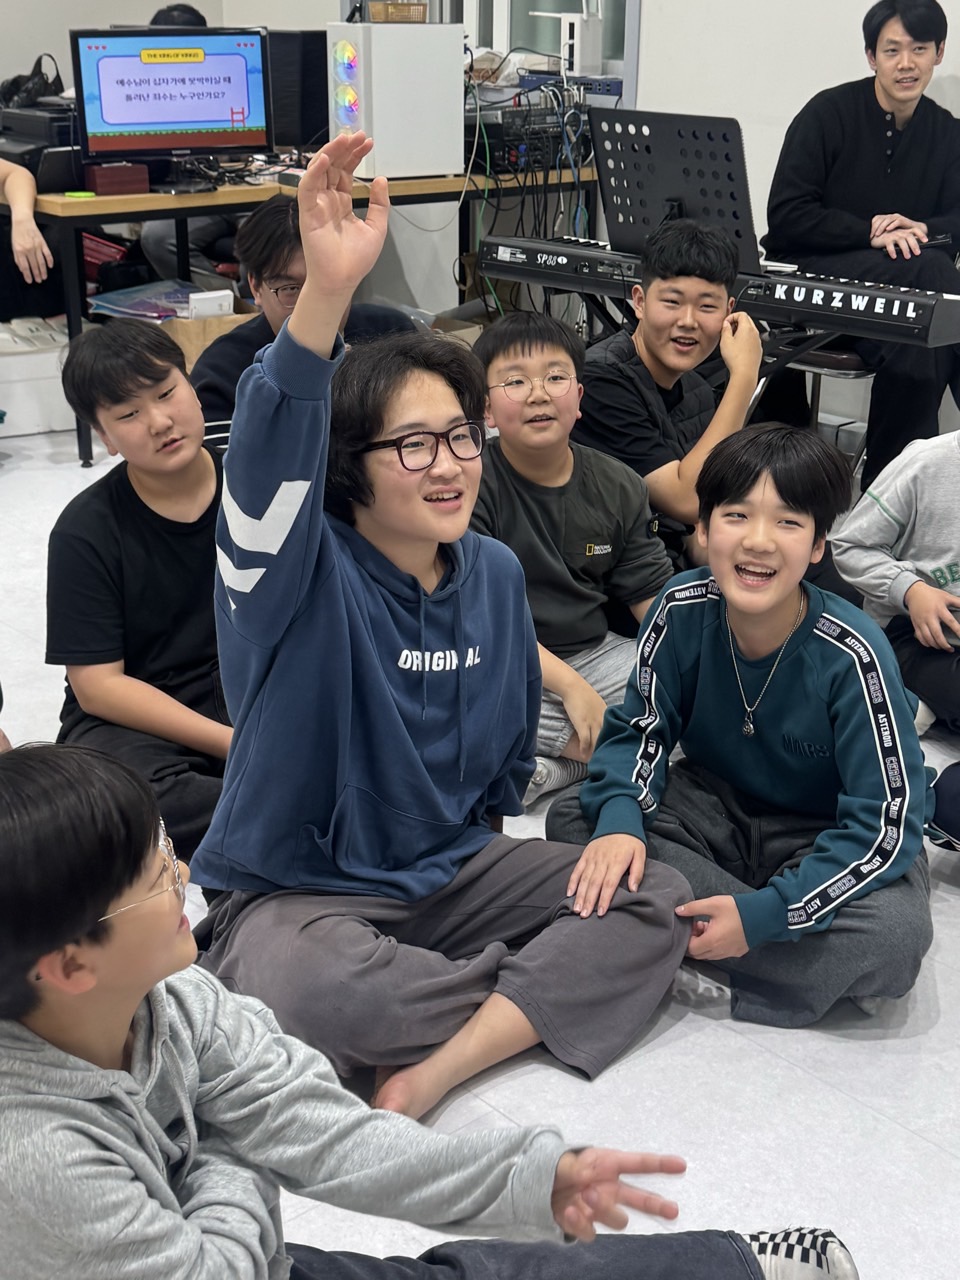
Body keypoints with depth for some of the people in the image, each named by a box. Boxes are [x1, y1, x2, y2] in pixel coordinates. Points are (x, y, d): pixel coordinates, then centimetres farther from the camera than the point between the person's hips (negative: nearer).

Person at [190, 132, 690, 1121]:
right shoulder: (300, 574, -17)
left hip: (452, 872, 6)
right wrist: (327, 288, -53)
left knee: (658, 899, -10)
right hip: (296, 893, -5)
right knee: (310, 991, -38)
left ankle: (432, 1070, -21)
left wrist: (480, 839, 14)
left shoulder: (494, 573, 2)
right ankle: (562, 988, -10)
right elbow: (273, 455, -40)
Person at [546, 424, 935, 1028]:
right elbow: (640, 727, -5)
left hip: (829, 838, -5)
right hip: (716, 807, 5)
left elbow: (887, 822, -24)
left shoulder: (853, 654, -27)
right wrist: (618, 818, -27)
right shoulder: (682, 610, -17)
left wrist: (763, 915, -30)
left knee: (896, 934, -34)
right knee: (572, 820, -19)